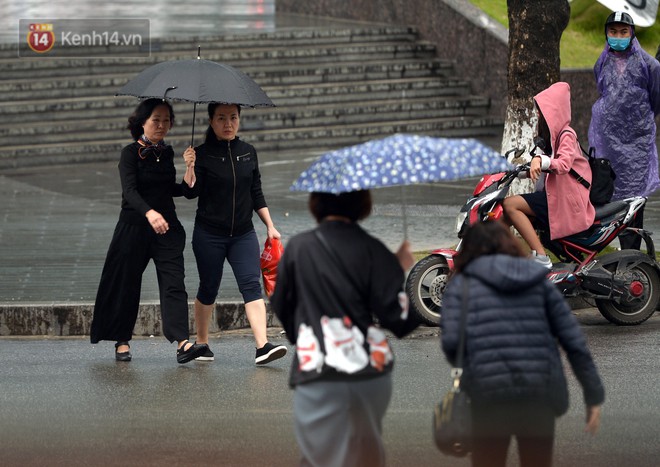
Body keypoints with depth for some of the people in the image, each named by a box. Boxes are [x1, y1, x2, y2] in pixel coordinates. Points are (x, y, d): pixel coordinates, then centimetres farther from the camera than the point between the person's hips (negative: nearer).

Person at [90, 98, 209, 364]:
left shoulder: (166, 152, 10)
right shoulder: (131, 153, -7)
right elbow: (130, 191, -22)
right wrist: (149, 212, -39)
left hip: (167, 226, 4)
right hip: (134, 226, -4)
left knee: (173, 282, -10)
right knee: (127, 284, 4)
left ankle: (183, 343, -21)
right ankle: (122, 341, 20)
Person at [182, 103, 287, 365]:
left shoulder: (248, 153, 7)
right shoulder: (203, 154, -5)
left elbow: (256, 194, 14)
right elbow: (191, 193, -13)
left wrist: (270, 226, 11)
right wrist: (190, 168, -29)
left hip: (243, 233, 3)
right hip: (209, 234, -3)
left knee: (251, 285, -11)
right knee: (209, 289, 6)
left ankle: (263, 346, -21)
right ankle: (201, 343, 25)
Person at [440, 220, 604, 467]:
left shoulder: (461, 284, 9)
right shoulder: (539, 281, 15)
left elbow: (451, 341, -5)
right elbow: (574, 340, 7)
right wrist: (594, 394, 8)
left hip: (487, 395, -2)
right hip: (539, 392, 2)